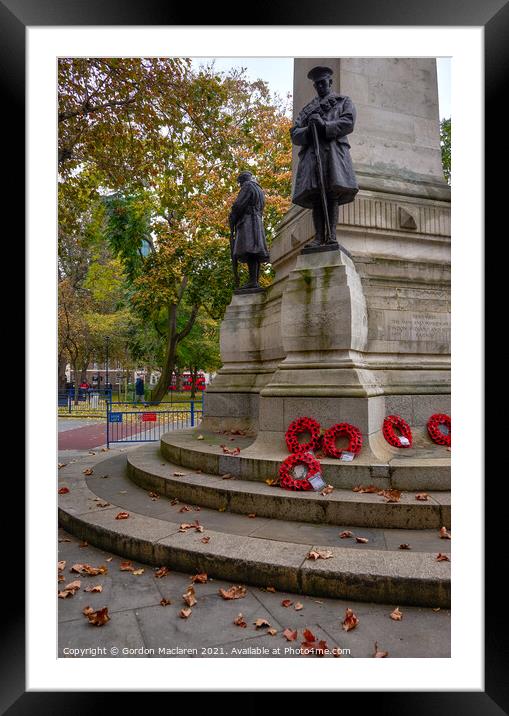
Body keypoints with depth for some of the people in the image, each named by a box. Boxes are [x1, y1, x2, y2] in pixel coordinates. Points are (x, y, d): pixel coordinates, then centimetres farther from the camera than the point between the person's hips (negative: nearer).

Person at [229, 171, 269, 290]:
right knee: (255, 253, 2)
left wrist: (232, 219, -2)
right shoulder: (260, 190, 30)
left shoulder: (248, 186, 3)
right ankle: (256, 281, -3)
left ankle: (253, 281, -30)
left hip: (247, 221, -9)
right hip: (258, 222, 9)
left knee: (249, 251, -19)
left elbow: (239, 204, -9)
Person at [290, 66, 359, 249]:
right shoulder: (307, 109, 30)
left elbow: (348, 123, 3)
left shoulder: (343, 101, 23)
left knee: (333, 194, -16)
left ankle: (331, 235, -23)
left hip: (334, 149, -2)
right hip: (311, 152, 3)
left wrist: (324, 126, -8)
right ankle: (319, 237, -18)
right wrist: (309, 130, -5)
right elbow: (294, 134, 16)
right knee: (315, 196, -11)